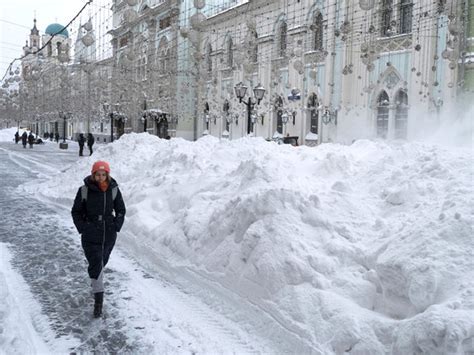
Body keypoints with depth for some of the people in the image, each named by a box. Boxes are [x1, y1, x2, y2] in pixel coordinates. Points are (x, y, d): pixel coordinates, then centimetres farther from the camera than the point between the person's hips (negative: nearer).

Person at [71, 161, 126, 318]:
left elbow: (121, 210, 9)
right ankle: (98, 300, -5)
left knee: (101, 262, 19)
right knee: (96, 264, -10)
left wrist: (117, 226, -2)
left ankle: (95, 284, 47)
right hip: (91, 236, -3)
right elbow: (76, 212, 1)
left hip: (109, 235, 3)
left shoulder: (114, 190, -3)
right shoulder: (84, 191, -9)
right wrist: (82, 227, -8)